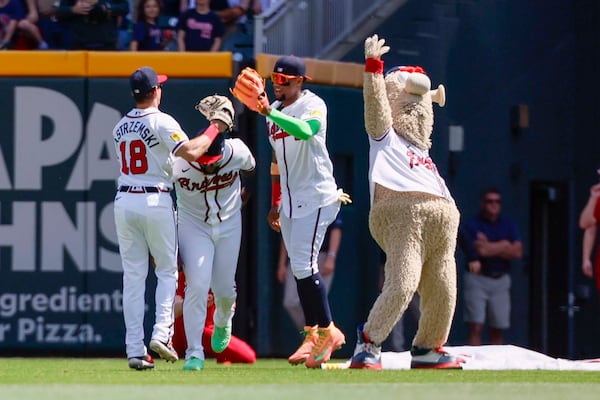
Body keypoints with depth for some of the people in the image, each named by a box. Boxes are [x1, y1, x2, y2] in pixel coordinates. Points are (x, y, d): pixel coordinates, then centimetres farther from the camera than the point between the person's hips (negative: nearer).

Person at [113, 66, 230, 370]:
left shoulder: (120, 127, 12)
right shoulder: (161, 121, -9)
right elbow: (190, 153, -21)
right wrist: (214, 129, -8)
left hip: (124, 202, 5)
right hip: (156, 201, -5)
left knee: (133, 276, 5)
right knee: (167, 271, 8)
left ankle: (135, 349, 0)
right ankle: (161, 333, -9)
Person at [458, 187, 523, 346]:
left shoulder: (508, 226, 12)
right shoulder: (471, 225, 1)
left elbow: (517, 252, -1)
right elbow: (476, 250, -15)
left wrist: (491, 248, -7)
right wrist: (503, 247, -7)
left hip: (501, 280, 4)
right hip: (477, 278, -4)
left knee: (498, 330, 4)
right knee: (476, 327, -12)